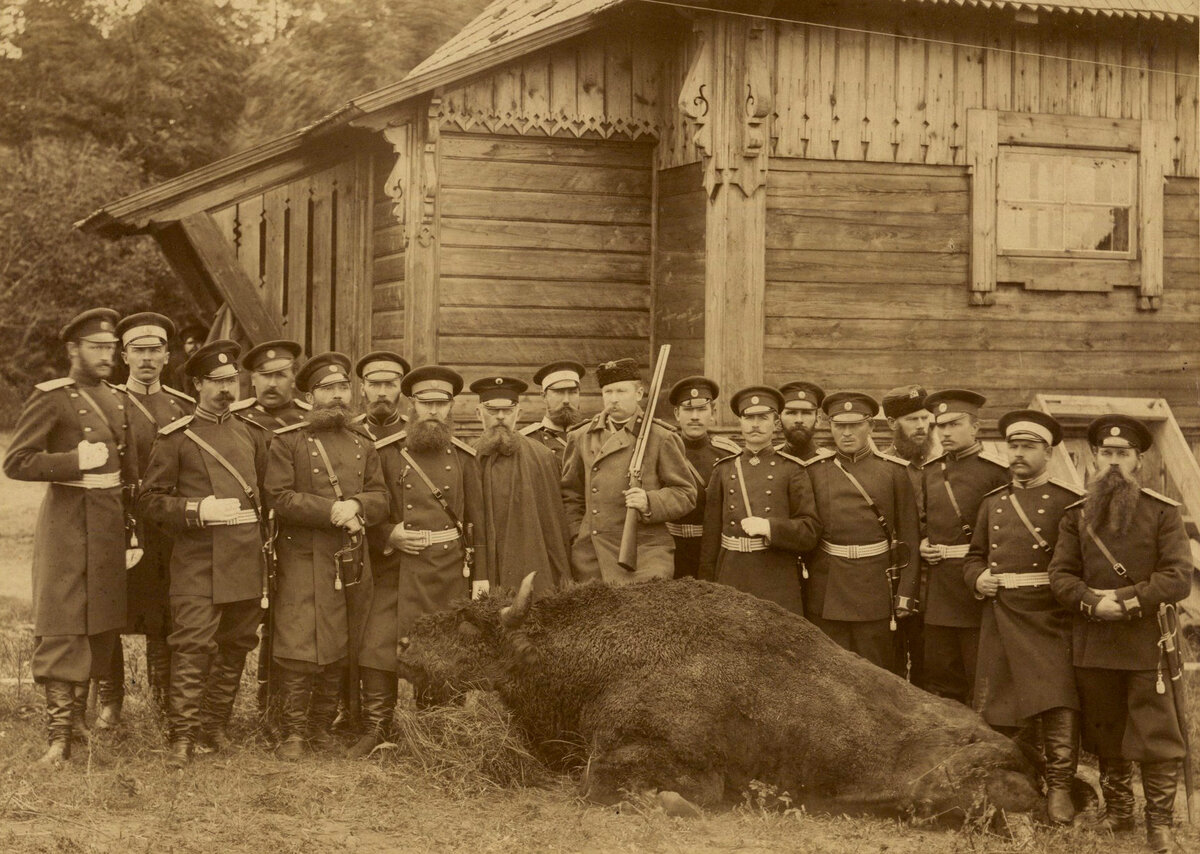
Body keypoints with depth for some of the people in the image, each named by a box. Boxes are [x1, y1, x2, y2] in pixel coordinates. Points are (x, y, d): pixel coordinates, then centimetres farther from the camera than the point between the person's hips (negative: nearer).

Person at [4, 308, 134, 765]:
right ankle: (58, 736, -7)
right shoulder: (51, 398, -8)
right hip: (68, 519, -7)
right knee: (62, 629, -8)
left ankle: (79, 715, 23)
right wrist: (76, 461, -21)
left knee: (102, 625, 10)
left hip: (110, 520, 7)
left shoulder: (114, 399, 13)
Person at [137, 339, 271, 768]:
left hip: (247, 557, 5)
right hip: (198, 558, -5)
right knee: (193, 645, -11)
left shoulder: (253, 434, 14)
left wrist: (265, 542, 12)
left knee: (235, 645, 10)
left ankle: (217, 727, 22)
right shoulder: (175, 438, 0)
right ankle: (183, 737, -7)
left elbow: (267, 493, 22)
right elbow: (150, 500, -1)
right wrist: (197, 510, -15)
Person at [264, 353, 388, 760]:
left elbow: (381, 498, 11)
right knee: (298, 649, -8)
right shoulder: (287, 441, 1)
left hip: (352, 561, 5)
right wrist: (332, 511, -15)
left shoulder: (363, 444, 16)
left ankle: (322, 727, 16)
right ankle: (294, 733, -2)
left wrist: (356, 505, -11)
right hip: (303, 561, -4)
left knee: (340, 650, 6)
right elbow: (278, 497, -8)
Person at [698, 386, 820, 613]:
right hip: (731, 582, 2)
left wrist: (769, 527, -16)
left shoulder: (791, 470, 4)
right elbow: (711, 537, 11)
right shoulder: (724, 470, 11)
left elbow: (810, 531, -1)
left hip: (778, 584, -2)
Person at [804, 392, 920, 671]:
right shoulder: (815, 471, 6)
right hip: (825, 594, 1)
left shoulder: (893, 472, 3)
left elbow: (909, 538, 3)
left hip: (876, 590, -1)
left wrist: (905, 594, -2)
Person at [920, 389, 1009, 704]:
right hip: (939, 593, 6)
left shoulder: (996, 471, -7)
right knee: (940, 680, 11)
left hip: (979, 591, -6)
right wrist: (922, 545, 8)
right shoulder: (930, 471, 13)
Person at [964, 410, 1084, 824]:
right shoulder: (992, 502, 14)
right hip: (1001, 615, 5)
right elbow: (975, 555, 24)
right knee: (998, 706, 6)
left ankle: (1059, 787, 1)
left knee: (1057, 700, -11)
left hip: (1050, 616, -5)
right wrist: (978, 578, 4)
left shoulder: (1069, 501, 0)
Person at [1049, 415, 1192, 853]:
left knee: (1157, 736, -4)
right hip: (1093, 644, 3)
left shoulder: (1163, 512, -1)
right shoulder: (1076, 515, 7)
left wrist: (1129, 600, -19)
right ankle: (1117, 812, 26)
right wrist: (1092, 602, -16)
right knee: (1106, 736, 13)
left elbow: (1179, 577, -8)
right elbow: (1060, 574, 2)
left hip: (1147, 643, -3)